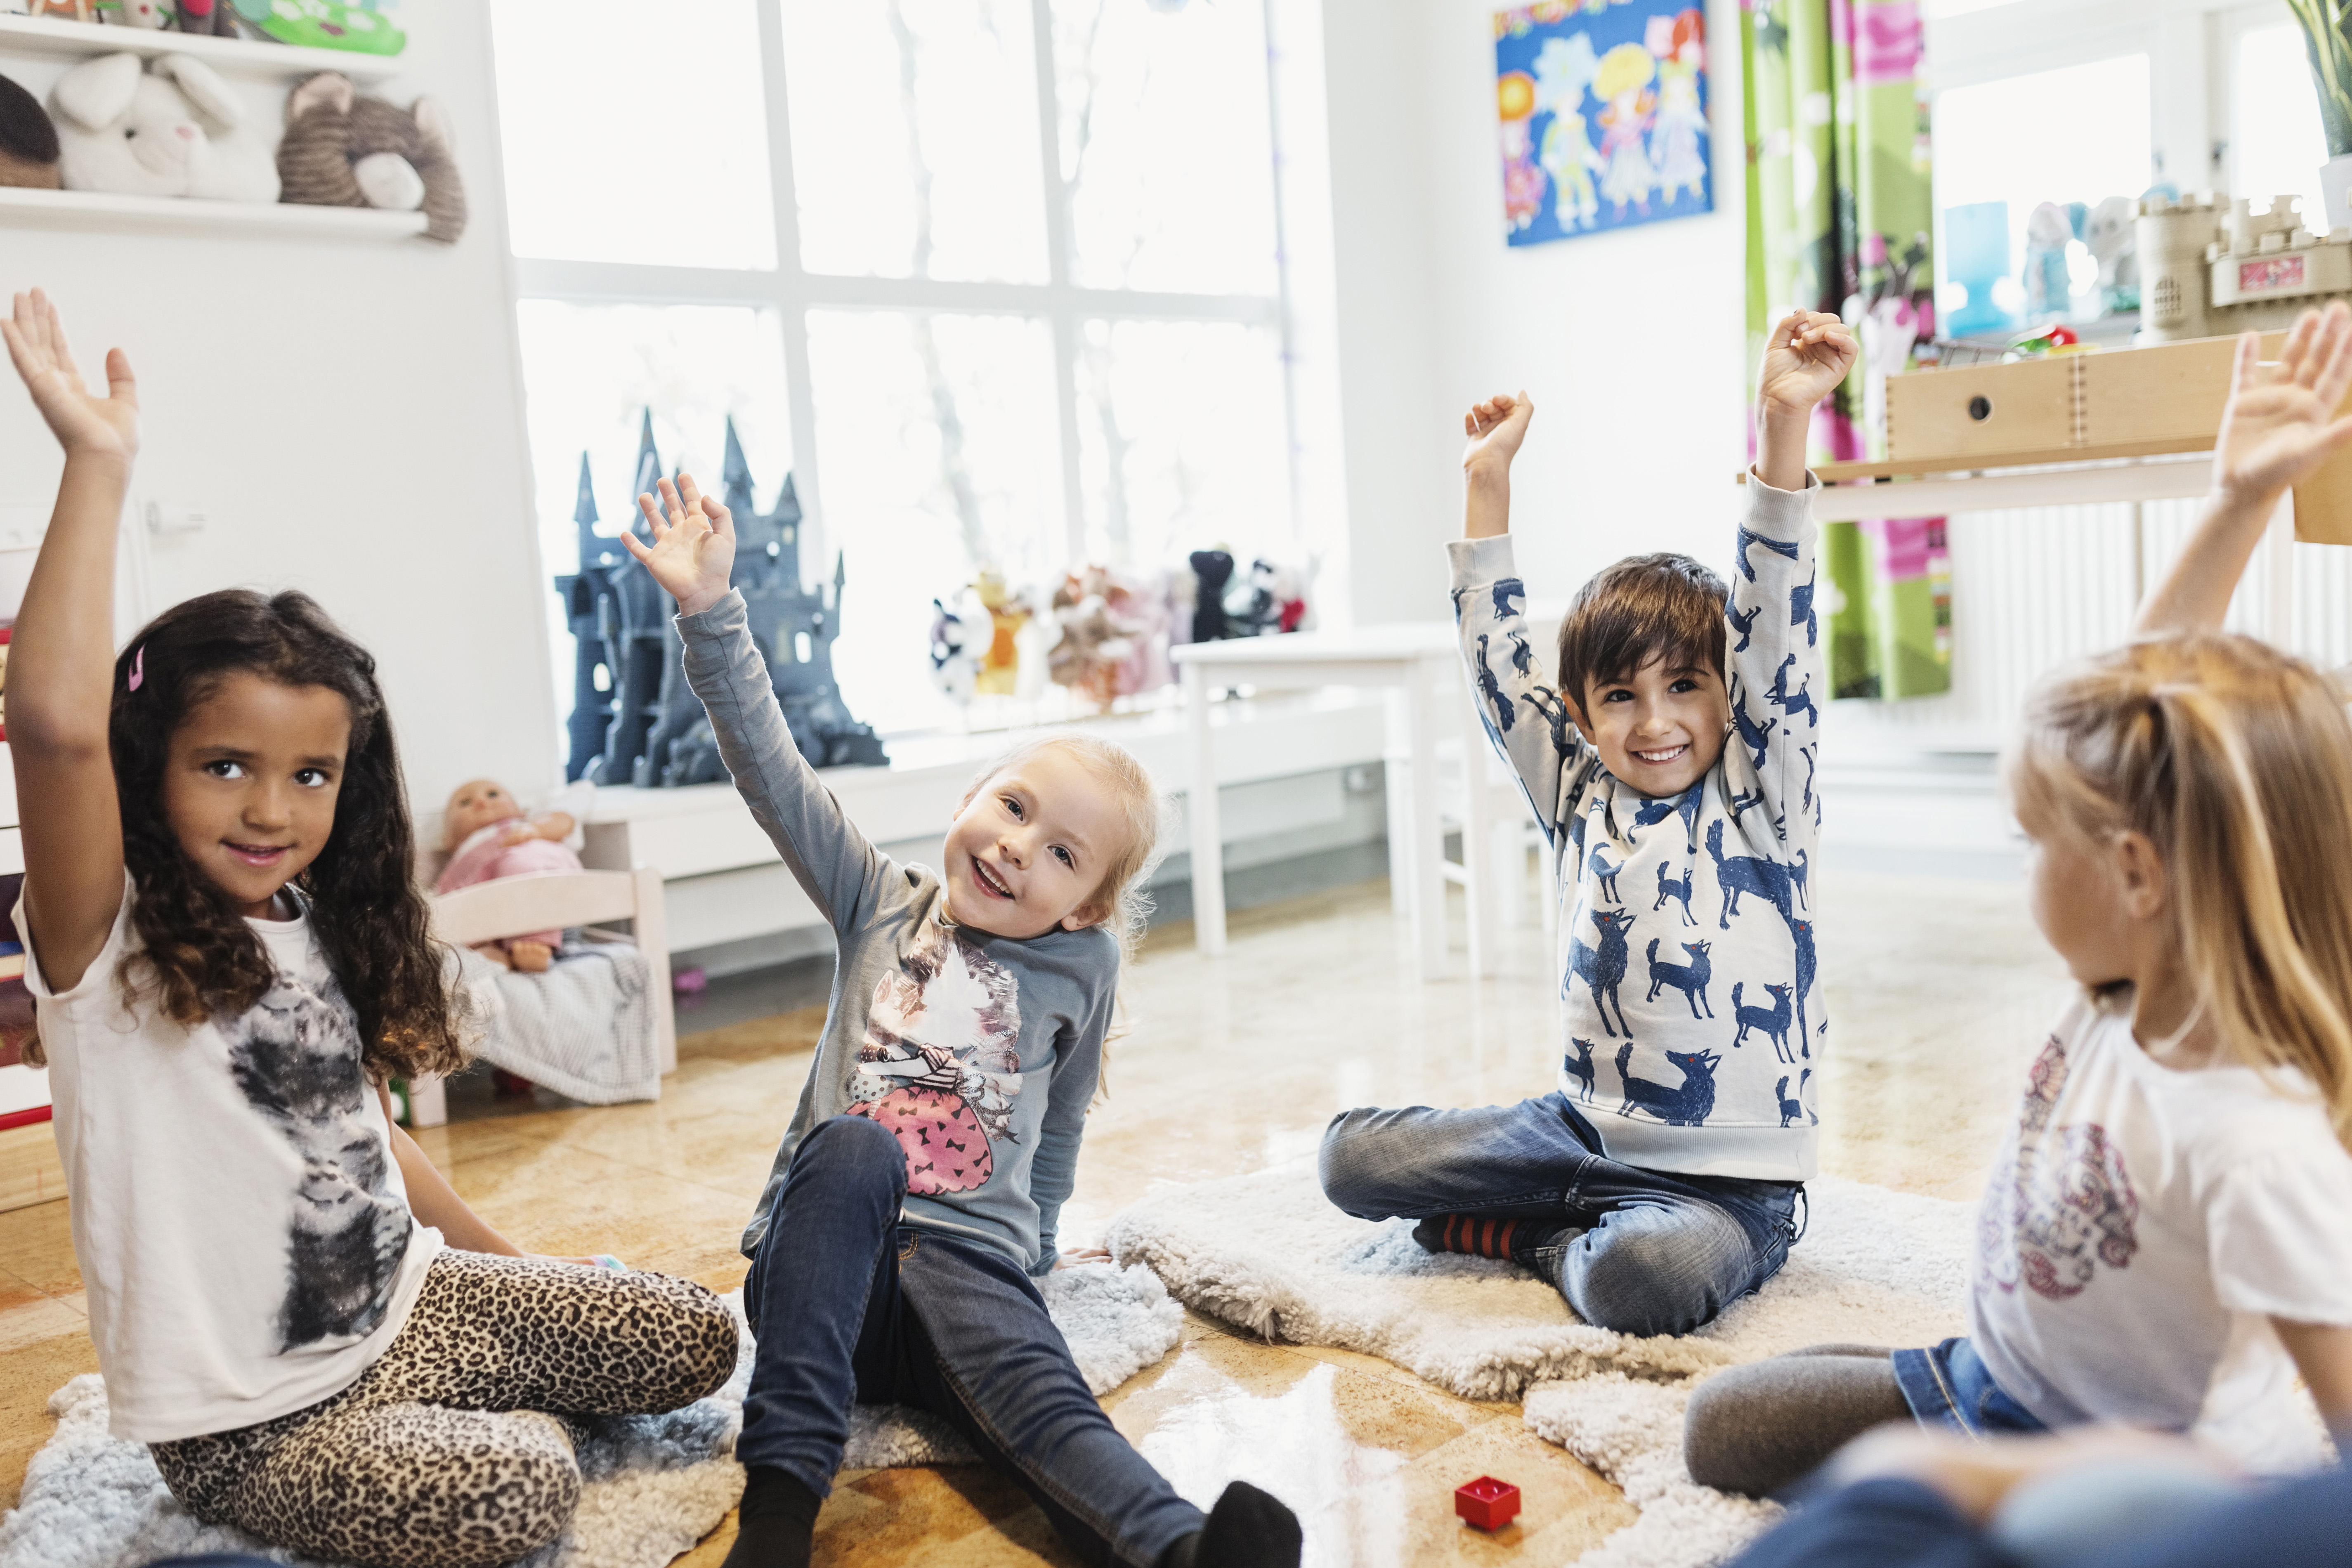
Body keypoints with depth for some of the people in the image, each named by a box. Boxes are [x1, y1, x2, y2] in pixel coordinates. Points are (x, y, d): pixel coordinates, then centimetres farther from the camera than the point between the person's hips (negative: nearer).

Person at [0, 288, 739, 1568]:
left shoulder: (324, 933, 3)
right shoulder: (110, 948, -18)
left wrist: (517, 1270, 16)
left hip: (413, 1309, 6)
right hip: (246, 1424, -6)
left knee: (694, 1343, 0)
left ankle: (491, 1413, 18)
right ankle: (501, 1425, 6)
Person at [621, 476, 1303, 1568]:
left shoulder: (1083, 964, 9)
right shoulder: (880, 903, 10)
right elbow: (772, 771, 0)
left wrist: (1036, 1242, 31)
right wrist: (711, 614, -9)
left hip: (969, 1269, 0)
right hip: (827, 1266, 0)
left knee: (1043, 1405, -30)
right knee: (853, 1147, -34)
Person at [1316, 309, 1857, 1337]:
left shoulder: (1760, 795, -4)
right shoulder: (1577, 796, 6)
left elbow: (1778, 629, -15)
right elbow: (1499, 665, 6)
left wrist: (1785, 425, -24)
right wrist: (1487, 482, 4)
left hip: (1728, 1174, -4)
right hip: (1588, 1129, 5)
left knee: (1648, 1280, -35)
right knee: (1355, 1156, -7)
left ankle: (1548, 1237, -2)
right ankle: (1586, 1222, 6)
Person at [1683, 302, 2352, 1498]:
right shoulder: (2142, 980, -13)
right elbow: (2144, 701, -8)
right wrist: (2238, 501, -10)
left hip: (2157, 1473, -7)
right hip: (1994, 1388, 8)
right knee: (1726, 1427, 13)